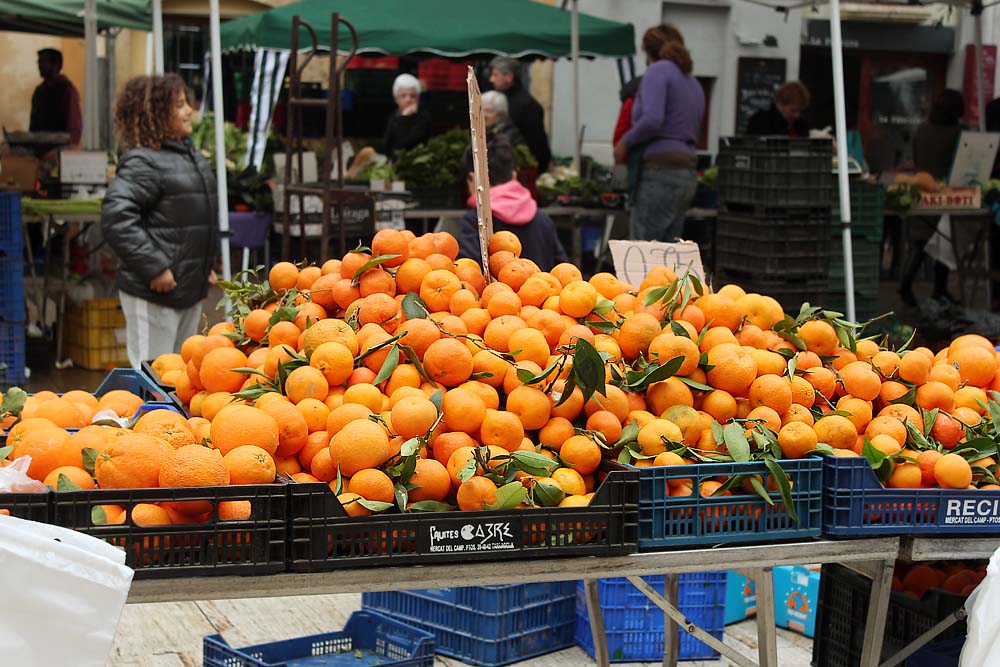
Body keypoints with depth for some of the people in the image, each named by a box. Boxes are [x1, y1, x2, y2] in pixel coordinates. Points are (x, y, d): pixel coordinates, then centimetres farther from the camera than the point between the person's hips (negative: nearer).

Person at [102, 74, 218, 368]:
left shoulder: (191, 156, 14)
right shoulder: (142, 162, -16)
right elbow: (116, 217, -25)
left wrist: (206, 266, 20)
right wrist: (154, 267, -24)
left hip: (191, 289, 9)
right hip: (153, 293, -9)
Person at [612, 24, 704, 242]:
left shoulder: (658, 71, -4)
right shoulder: (694, 84, 21)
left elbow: (652, 119, -20)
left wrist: (625, 142, -5)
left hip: (659, 173, -8)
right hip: (687, 174, 8)